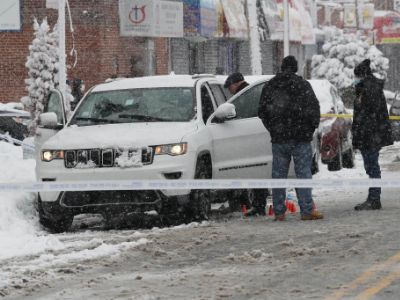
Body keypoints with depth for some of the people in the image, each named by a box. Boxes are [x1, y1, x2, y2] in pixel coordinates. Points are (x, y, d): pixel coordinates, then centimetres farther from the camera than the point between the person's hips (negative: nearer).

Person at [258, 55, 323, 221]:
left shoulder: (269, 86, 8)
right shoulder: (302, 84, -3)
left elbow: (262, 111, 10)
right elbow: (313, 107, -7)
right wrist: (312, 127, 6)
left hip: (278, 138, 3)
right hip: (301, 137, -3)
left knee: (278, 174, 7)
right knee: (303, 172, -2)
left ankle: (279, 212, 7)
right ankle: (307, 210, -6)